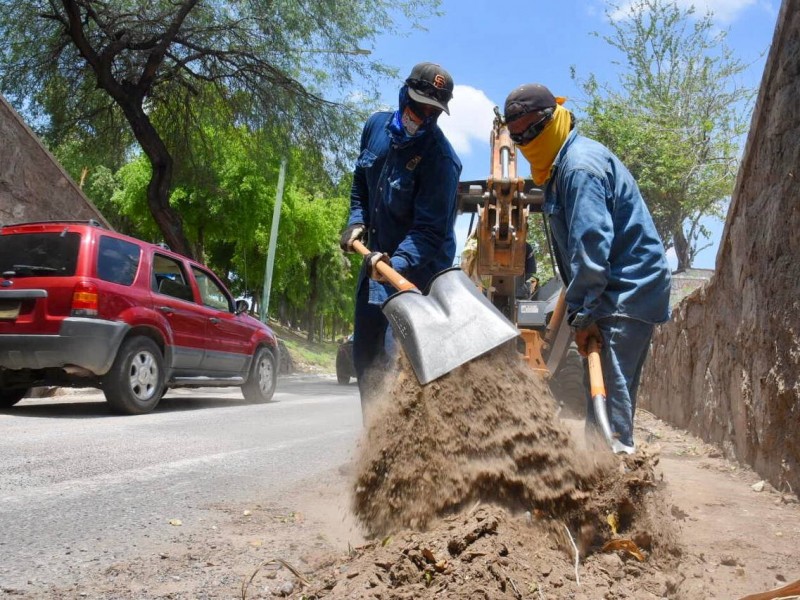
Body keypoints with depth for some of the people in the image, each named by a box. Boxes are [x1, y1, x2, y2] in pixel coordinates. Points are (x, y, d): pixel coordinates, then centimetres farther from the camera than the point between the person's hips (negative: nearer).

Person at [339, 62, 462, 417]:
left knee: (397, 356, -16)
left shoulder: (440, 158, -21)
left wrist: (398, 262, -40)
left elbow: (429, 231, -25)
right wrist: (357, 221, 2)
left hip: (418, 268, -7)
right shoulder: (376, 126, 1)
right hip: (376, 259, 8)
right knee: (365, 355, 13)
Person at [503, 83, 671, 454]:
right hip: (617, 291, 11)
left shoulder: (580, 165, -17)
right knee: (602, 385, 15)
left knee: (609, 386, -13)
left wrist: (581, 312, -21)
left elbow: (591, 243, -24)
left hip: (628, 291, -11)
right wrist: (580, 305, 14)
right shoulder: (562, 164, 16)